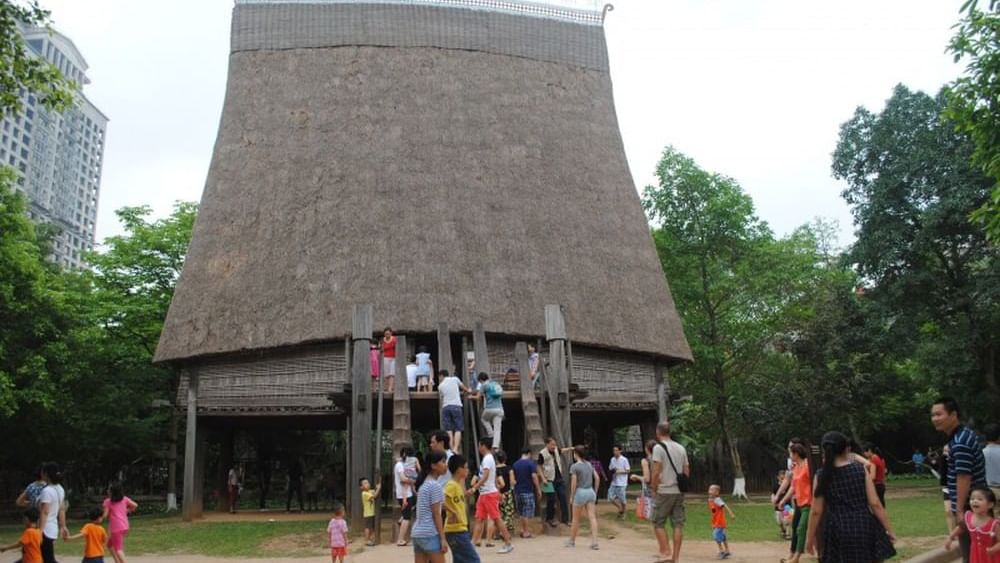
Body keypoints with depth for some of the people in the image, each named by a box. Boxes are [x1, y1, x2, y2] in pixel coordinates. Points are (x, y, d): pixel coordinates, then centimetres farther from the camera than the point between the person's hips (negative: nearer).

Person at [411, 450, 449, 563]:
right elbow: (436, 514, -14)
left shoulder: (423, 484, 15)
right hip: (430, 534, -9)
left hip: (417, 533, 9)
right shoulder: (435, 485, -12)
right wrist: (443, 538, -13)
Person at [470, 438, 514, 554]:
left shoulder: (488, 458, -15)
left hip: (489, 493, -10)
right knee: (479, 518, 8)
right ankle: (473, 543, 9)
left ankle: (508, 544, 0)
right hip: (483, 493, 10)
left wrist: (474, 488, -29)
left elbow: (485, 476, -25)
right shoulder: (488, 458, 14)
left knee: (496, 518, -5)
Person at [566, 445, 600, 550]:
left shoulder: (574, 466, -10)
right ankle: (594, 542, -7)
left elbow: (574, 483, -12)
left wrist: (571, 496, -3)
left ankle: (572, 541, 24)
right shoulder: (589, 464, 8)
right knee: (592, 517, 0)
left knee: (576, 519, 10)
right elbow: (597, 478, 8)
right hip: (590, 492, 5)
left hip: (580, 492, -5)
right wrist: (595, 491, 15)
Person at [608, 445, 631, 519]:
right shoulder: (612, 459, 6)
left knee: (622, 499, 3)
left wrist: (619, 471, -18)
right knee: (610, 498, 0)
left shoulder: (624, 460, -10)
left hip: (621, 483, -5)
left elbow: (628, 471, -8)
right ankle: (620, 508, 24)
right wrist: (612, 471, -6)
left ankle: (623, 513, 25)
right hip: (614, 483, 5)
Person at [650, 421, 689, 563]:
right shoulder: (681, 448, 11)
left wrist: (654, 489, -4)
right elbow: (687, 472, 11)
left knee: (658, 523, 5)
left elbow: (656, 472, -14)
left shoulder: (659, 447, -8)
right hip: (679, 492, 6)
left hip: (664, 491, -6)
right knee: (678, 524, 6)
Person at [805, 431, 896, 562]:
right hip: (865, 529, 1)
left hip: (838, 534, 0)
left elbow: (816, 511, -2)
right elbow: (875, 504, -5)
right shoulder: (861, 470, -3)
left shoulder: (822, 476, -3)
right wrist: (889, 530, 4)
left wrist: (810, 537, 8)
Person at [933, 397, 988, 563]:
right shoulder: (966, 434, 9)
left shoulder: (960, 443, -22)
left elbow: (963, 478, -24)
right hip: (974, 503, 10)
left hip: (967, 507, -10)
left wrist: (959, 510, -21)